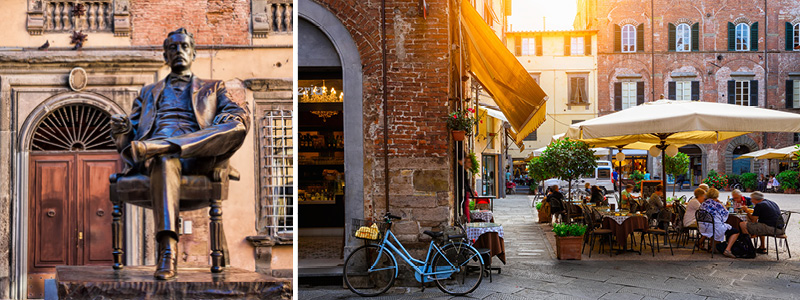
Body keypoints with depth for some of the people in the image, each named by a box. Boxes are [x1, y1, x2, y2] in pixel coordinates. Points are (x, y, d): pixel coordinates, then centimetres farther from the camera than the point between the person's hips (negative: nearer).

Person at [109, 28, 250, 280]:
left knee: (236, 128, -32)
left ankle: (153, 146, -45)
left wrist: (225, 119, -12)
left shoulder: (212, 89, 32)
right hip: (159, 153, 0)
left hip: (197, 155, 0)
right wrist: (122, 129, 0)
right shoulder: (149, 92, 36)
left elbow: (242, 114, 13)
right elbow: (130, 135, 27)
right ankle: (167, 252, -52)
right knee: (165, 161, -40)